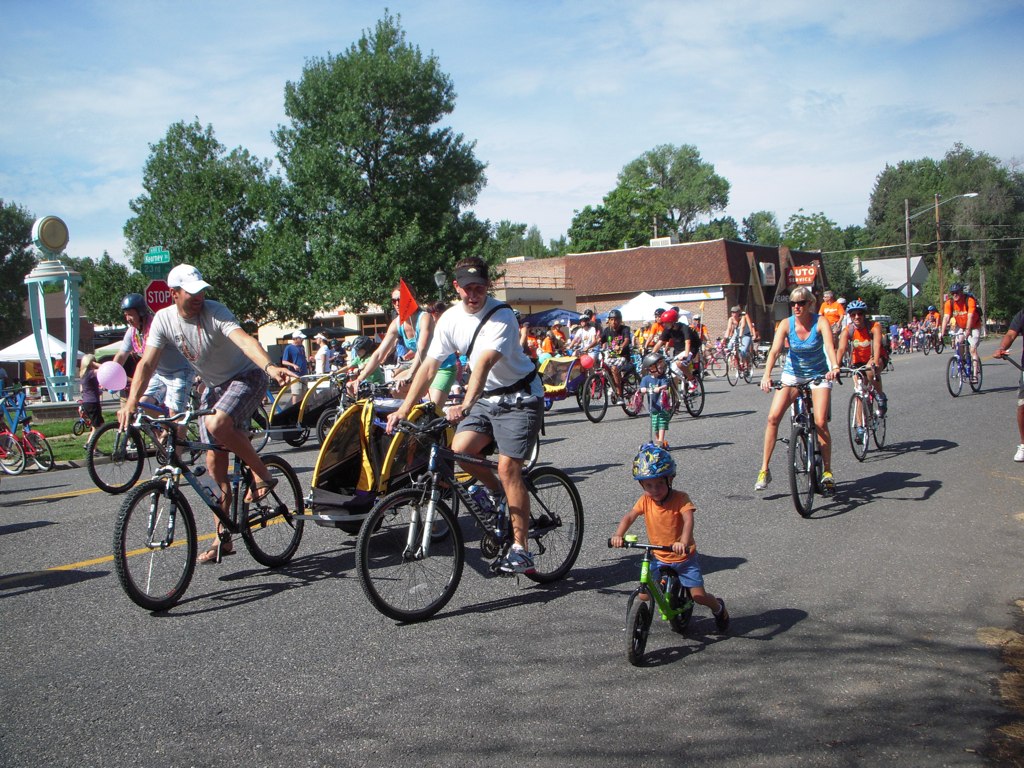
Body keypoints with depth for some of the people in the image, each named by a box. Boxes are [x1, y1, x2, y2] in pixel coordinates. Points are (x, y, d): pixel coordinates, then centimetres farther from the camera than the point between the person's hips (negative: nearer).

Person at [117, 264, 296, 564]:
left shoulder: (215, 312, -22)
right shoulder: (163, 319, -7)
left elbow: (245, 340, -39)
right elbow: (147, 363, -11)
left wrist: (270, 366, -57)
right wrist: (130, 402, -24)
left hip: (246, 378, -6)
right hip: (214, 386, 6)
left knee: (216, 425, -35)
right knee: (214, 464, 4)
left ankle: (262, 473, -10)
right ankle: (223, 539, 13)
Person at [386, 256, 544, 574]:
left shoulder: (501, 316, -21)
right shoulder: (451, 319, -3)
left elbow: (484, 363, -35)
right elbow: (429, 366, -5)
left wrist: (465, 405, -48)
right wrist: (403, 409, -11)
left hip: (520, 398, -6)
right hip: (486, 397, 6)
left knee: (508, 469, -14)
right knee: (460, 450, -17)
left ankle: (521, 550, -5)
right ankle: (496, 494, 13)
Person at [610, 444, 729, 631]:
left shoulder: (681, 498, -19)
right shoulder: (645, 501, -8)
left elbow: (688, 520, -32)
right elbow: (629, 517, -10)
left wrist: (684, 542, -50)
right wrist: (618, 535, -29)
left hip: (684, 557, -3)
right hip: (659, 558, 4)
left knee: (698, 595, -7)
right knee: (644, 595, -5)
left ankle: (718, 608, 29)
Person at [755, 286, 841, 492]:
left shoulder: (820, 322, -17)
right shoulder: (786, 324, -14)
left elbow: (830, 346, -34)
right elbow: (774, 350, -27)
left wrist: (834, 366, -54)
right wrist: (766, 375, -43)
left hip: (819, 375, -1)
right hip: (792, 374, 2)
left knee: (820, 422, -16)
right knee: (773, 417, -14)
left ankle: (827, 472, 2)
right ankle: (764, 469, -5)